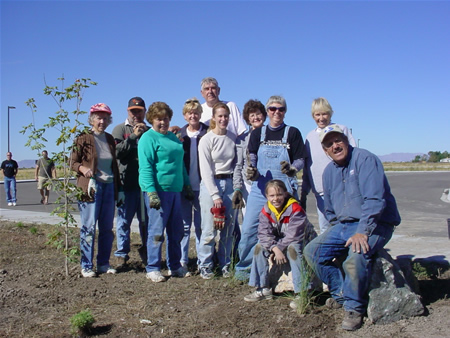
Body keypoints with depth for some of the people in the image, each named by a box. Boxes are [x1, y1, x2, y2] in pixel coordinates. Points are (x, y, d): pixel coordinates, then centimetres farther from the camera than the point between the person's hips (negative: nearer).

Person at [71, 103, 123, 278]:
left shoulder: (110, 139, 14)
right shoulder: (83, 138, -2)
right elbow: (73, 162, -4)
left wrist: (119, 189, 14)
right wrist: (83, 169, -26)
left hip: (109, 186, 5)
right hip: (91, 187, -5)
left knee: (107, 227, 7)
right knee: (89, 227, -3)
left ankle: (103, 263, 18)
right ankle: (86, 266, 7)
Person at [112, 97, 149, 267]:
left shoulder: (149, 130, 14)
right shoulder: (120, 129, 5)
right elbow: (117, 151, -10)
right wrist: (133, 136, -14)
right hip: (126, 182, -2)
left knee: (146, 219, 9)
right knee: (124, 220, 2)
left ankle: (146, 251, 24)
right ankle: (121, 254, 13)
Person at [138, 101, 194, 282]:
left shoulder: (173, 137, 18)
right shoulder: (148, 138, -5)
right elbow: (145, 168, -13)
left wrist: (187, 185, 23)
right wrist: (151, 192, -22)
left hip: (175, 190, 8)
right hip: (158, 191, -7)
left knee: (176, 231, 11)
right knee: (156, 230, -3)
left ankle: (175, 266, 22)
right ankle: (152, 269, 9)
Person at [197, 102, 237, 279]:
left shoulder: (233, 138, 8)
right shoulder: (206, 140, -5)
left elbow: (237, 163, 14)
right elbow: (205, 170, -8)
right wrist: (215, 195, -12)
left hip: (229, 183, 4)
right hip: (211, 184, -4)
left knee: (229, 227, 5)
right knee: (210, 228, -5)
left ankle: (225, 265, 19)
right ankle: (205, 266, 10)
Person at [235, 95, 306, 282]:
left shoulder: (293, 133, 5)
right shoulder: (257, 133, 10)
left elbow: (300, 160, 2)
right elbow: (252, 158, 3)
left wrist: (291, 169, -21)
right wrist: (251, 171, -20)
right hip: (259, 188, 2)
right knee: (249, 228, -3)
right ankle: (244, 267, 13)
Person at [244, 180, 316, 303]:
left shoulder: (295, 209, -23)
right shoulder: (266, 211, -7)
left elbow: (293, 235, -29)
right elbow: (264, 233, -15)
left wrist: (280, 248, -27)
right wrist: (275, 249, -31)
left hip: (303, 242, -6)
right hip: (279, 243, 6)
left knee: (292, 247, -37)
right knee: (260, 246, -13)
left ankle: (303, 291, -32)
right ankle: (263, 289, -7)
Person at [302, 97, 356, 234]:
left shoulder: (342, 130, 4)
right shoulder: (310, 136, 16)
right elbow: (306, 167, 19)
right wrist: (303, 193, 16)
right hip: (320, 191, 4)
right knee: (324, 229, 6)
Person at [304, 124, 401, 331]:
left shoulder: (365, 159, -13)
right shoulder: (329, 172, 11)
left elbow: (374, 200, -24)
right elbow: (330, 210, 23)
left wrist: (362, 232, -29)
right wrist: (338, 231, 12)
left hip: (375, 224, -7)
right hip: (344, 225, 8)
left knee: (356, 255, -34)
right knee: (312, 251, -6)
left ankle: (354, 307, -13)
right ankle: (341, 293, 10)